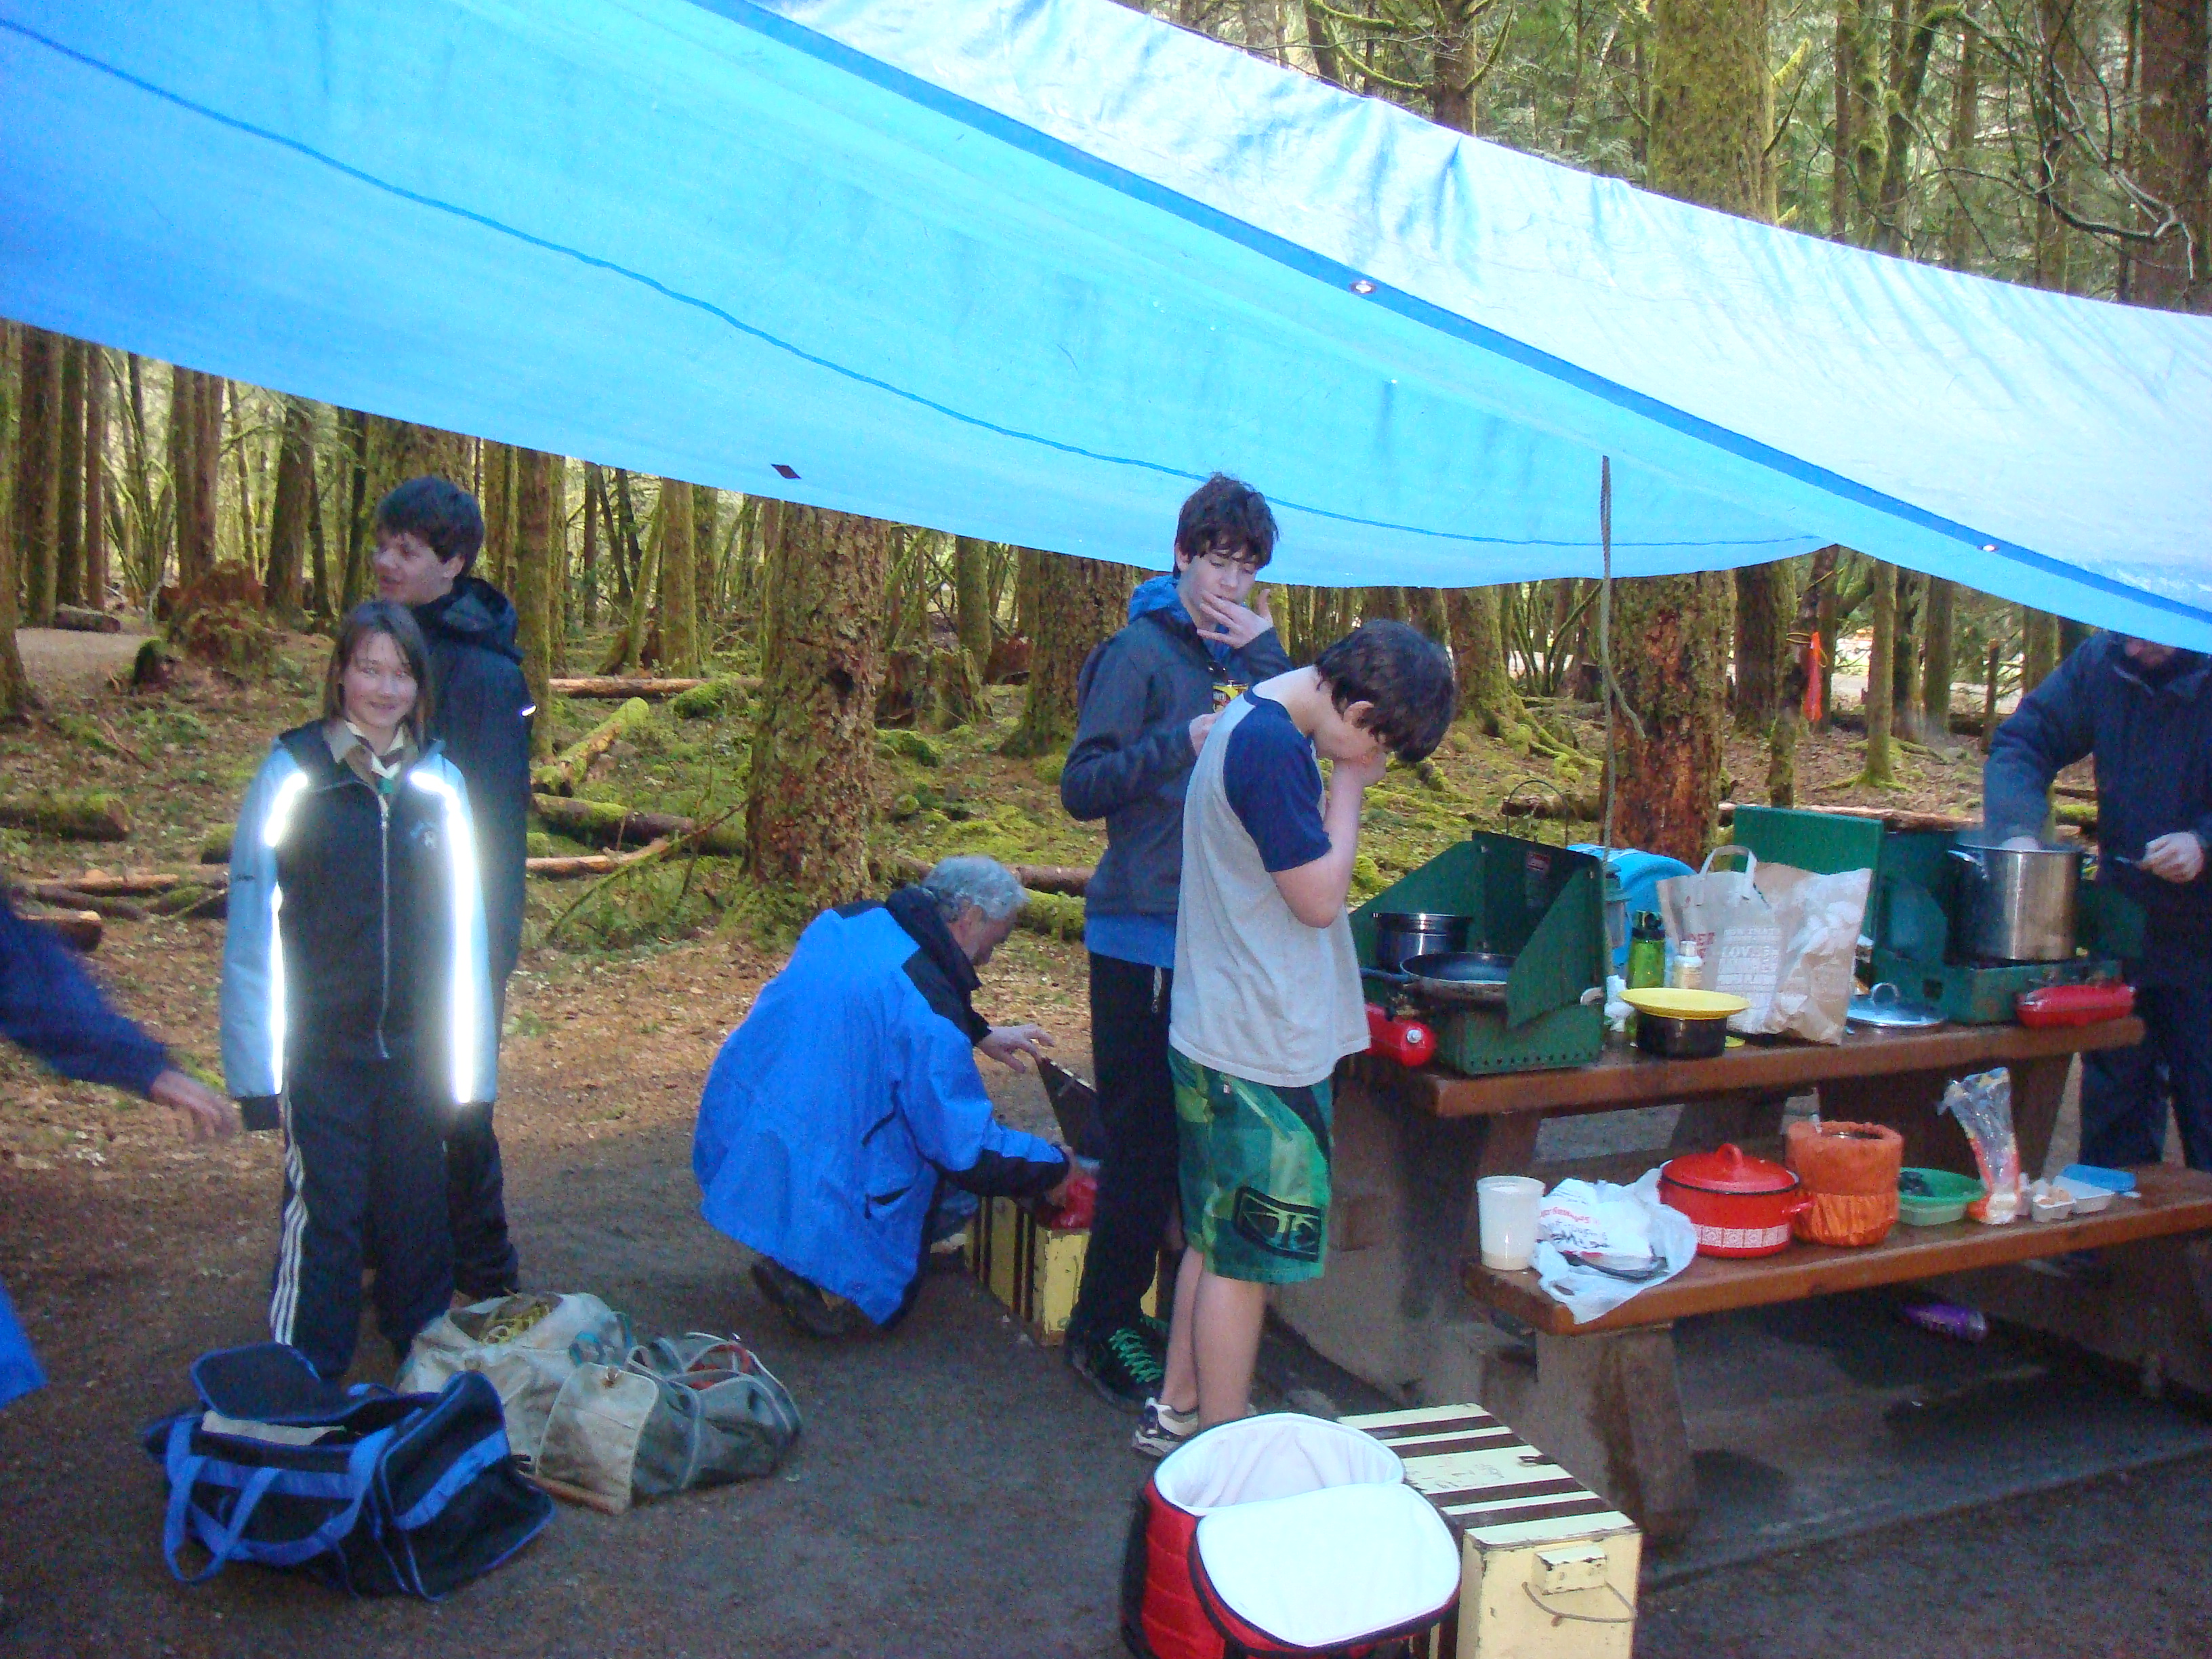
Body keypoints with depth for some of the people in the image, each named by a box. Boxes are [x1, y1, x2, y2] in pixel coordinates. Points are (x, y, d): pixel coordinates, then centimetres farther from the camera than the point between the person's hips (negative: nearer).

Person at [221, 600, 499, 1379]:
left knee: (417, 1219, 13)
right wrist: (260, 1064, -8)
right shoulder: (292, 773, -5)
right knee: (322, 1216, 0)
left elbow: (465, 928, 6)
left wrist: (470, 1061, 6)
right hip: (322, 1048, -3)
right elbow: (252, 926, -5)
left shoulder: (440, 781, 3)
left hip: (416, 1050, 3)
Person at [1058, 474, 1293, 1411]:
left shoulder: (1246, 655, 13)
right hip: (1145, 937, -7)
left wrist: (1264, 653, -8)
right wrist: (1182, 745, -25)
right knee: (1145, 1137, -3)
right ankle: (1102, 1330, 11)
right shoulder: (1142, 652, -7)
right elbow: (1082, 788, -13)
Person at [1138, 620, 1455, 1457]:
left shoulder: (1251, 721, 10)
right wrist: (1349, 783, -12)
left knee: (1214, 1238, 20)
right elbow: (1320, 896, -19)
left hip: (1218, 1041, 10)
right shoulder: (1271, 745, -23)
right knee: (1243, 1258, 2)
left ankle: (1178, 1411, 33)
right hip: (1260, 1053, -10)